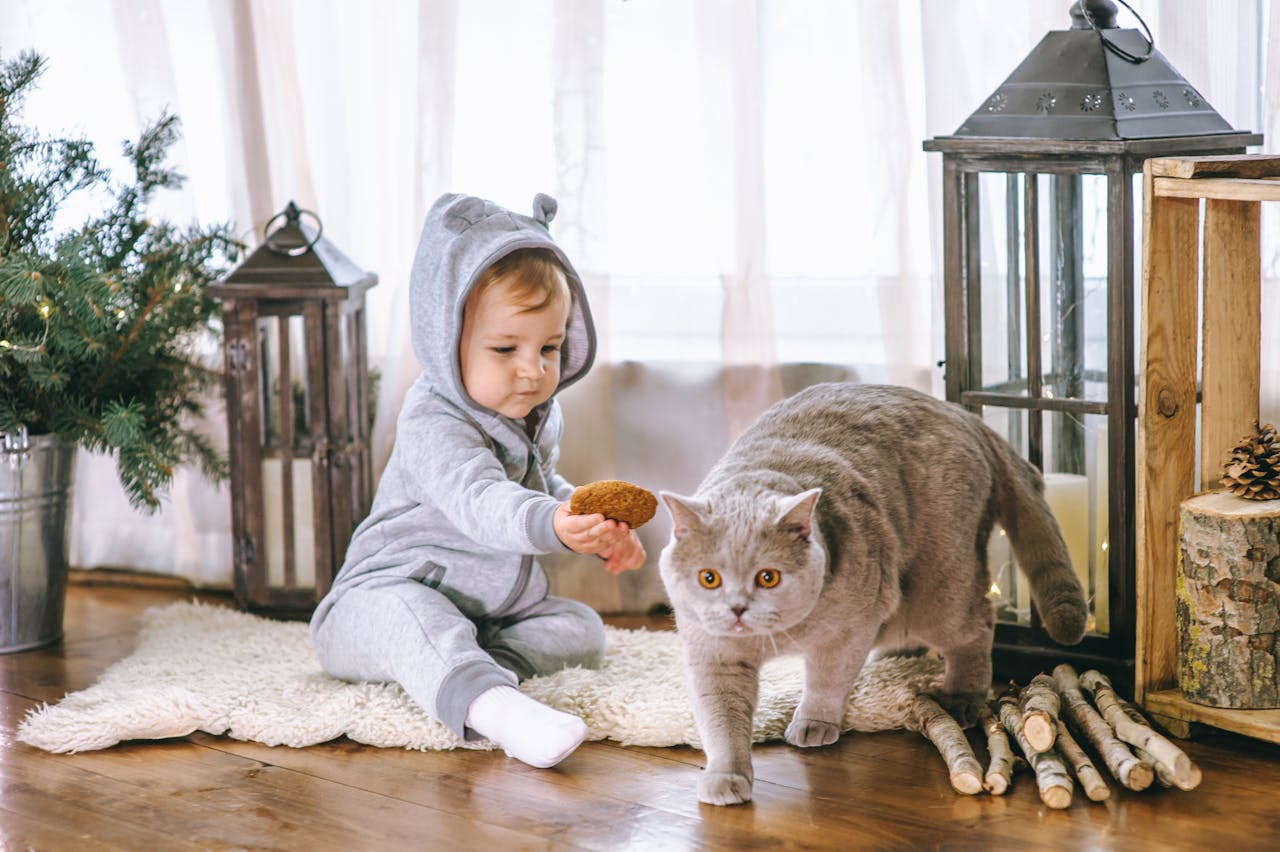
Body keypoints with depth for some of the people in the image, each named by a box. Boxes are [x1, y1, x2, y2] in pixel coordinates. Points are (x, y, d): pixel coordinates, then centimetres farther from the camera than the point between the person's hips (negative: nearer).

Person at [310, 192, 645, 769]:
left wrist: (604, 532, 11)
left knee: (581, 629, -3)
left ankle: (477, 666, -27)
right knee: (412, 615, -40)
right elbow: (479, 503, -44)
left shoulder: (538, 418, 5)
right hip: (385, 597, -9)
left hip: (490, 611, 9)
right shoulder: (434, 427, -25)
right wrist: (552, 525, -62)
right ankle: (491, 705, -66)